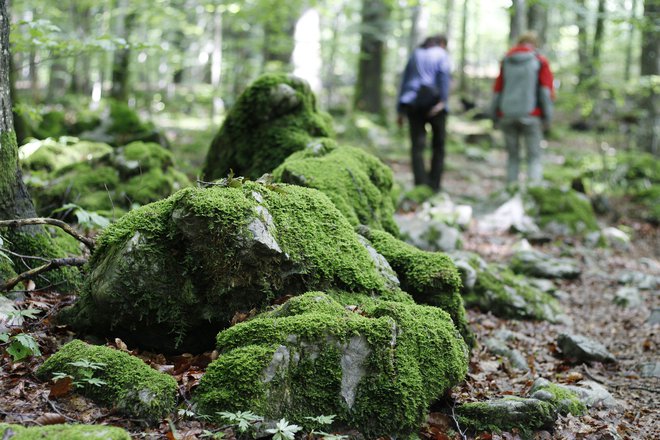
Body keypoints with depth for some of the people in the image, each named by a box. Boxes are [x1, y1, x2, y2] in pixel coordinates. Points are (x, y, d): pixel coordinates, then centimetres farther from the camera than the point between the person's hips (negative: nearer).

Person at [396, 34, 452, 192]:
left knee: (417, 145, -2)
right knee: (438, 145, 10)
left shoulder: (415, 54, 21)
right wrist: (443, 101, -18)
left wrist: (400, 110, 18)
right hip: (434, 101, -3)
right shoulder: (442, 55, 8)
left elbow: (404, 81, 18)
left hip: (413, 102, 3)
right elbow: (444, 76, -10)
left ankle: (421, 185, -15)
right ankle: (434, 185, 8)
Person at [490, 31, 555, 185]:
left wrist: (494, 116, 13)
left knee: (512, 156, 11)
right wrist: (547, 117, -4)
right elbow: (547, 90, -4)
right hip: (531, 115, -3)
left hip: (507, 115, 3)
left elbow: (497, 90, 10)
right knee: (534, 157, 1)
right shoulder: (540, 61, 4)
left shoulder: (506, 61, 12)